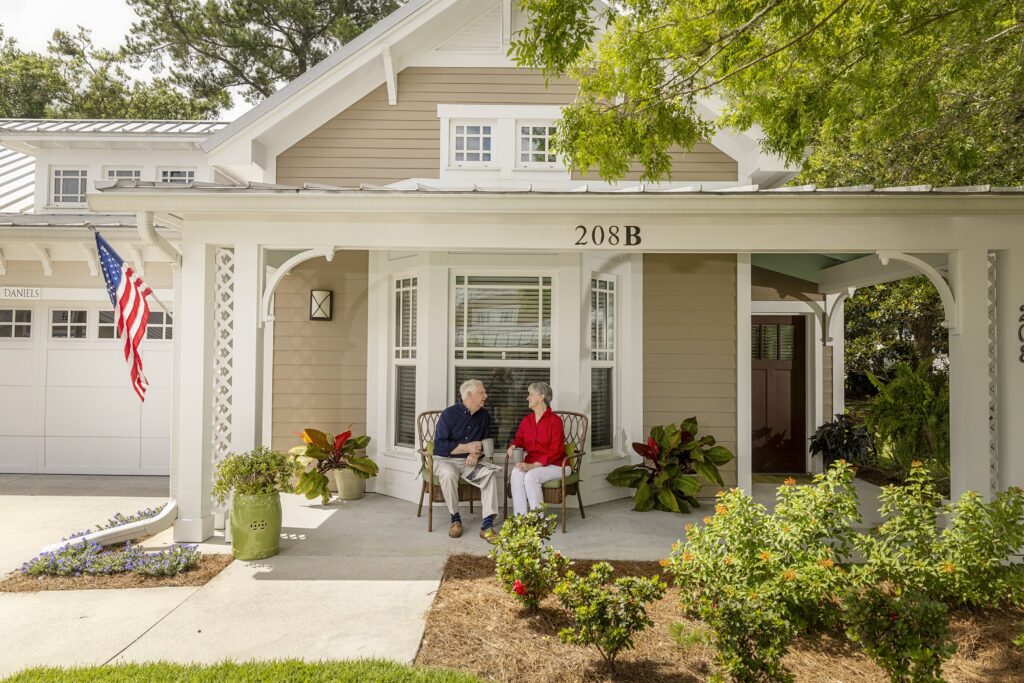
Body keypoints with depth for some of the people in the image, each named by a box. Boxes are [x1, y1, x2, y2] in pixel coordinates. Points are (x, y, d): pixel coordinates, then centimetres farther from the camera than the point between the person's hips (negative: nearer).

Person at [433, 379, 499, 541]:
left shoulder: (484, 415, 6)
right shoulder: (449, 414, -8)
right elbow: (439, 444, -12)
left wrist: (476, 453, -12)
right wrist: (467, 448, -17)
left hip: (471, 461, 3)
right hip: (446, 460, -3)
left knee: (490, 473, -26)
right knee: (449, 473, -37)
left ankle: (487, 524, -27)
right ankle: (455, 518, -15)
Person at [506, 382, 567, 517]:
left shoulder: (555, 420, -11)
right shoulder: (526, 420, 8)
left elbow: (555, 451, -15)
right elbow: (518, 439, 17)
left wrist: (533, 465, -23)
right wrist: (513, 446, -8)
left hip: (555, 465, -5)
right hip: (532, 464, 5)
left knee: (531, 476, -32)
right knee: (516, 473, -26)